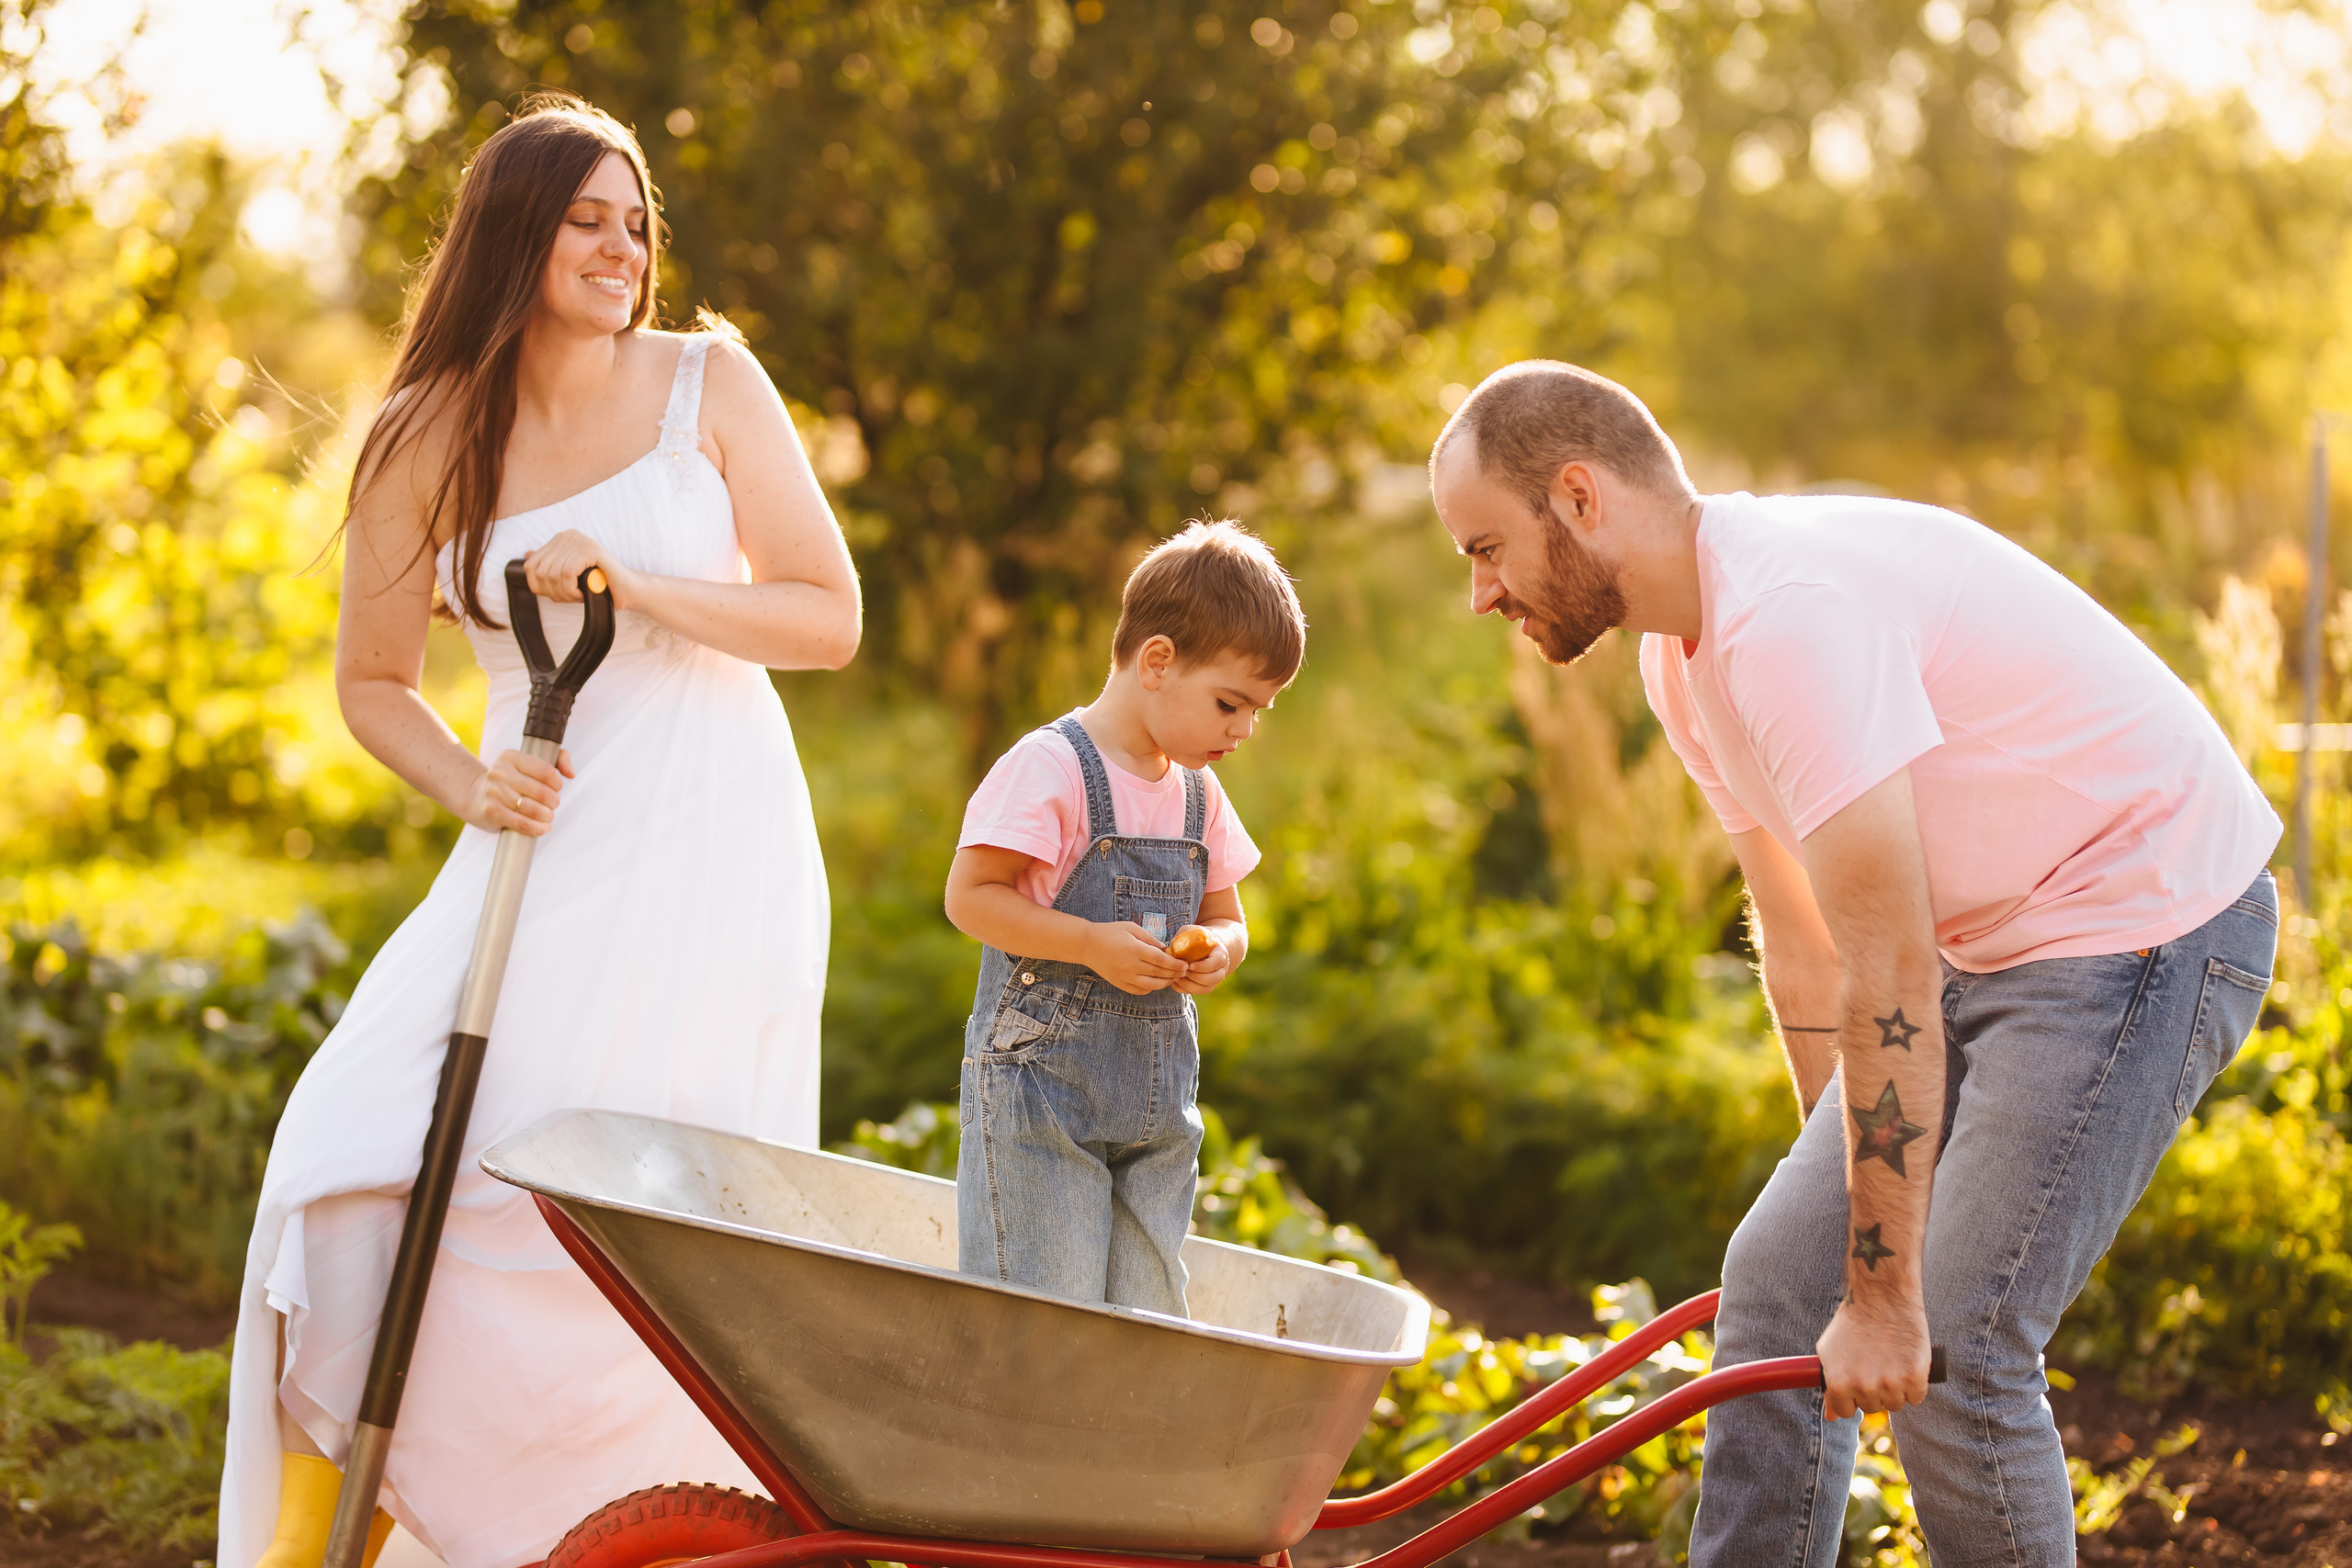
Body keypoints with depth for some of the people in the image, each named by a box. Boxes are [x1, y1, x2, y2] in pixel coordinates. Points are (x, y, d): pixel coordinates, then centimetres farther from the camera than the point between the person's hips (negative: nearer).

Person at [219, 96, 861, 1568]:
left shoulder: (710, 385, 1)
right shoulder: (427, 442, 4)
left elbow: (832, 619, -1)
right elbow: (372, 680, 13)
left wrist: (633, 587, -14)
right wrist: (464, 782, -7)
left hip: (713, 854, -1)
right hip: (545, 849, 2)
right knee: (376, 1146, -11)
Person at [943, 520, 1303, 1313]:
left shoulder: (1198, 794, 11)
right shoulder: (1049, 768, -12)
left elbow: (1226, 917, 20)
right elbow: (969, 896, -15)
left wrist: (1218, 951, -4)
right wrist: (1092, 944, -23)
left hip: (1157, 1108, 7)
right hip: (1039, 1089, -7)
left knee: (1149, 1318, 8)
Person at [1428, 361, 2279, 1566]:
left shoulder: (1792, 615, -26)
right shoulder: (1682, 651, 6)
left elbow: (1889, 972, -27)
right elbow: (1804, 945, 15)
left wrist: (1885, 1292, -23)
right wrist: (1847, 1186, 20)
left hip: (2149, 920, -10)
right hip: (1989, 946, 10)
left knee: (1951, 1346, -13)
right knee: (1779, 1276, 7)